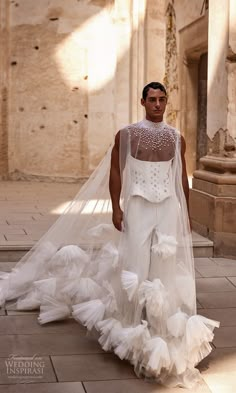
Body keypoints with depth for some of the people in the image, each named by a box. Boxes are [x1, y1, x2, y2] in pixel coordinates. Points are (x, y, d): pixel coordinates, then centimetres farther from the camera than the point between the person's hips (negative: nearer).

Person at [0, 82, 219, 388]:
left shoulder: (177, 138, 7)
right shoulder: (127, 135, -1)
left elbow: (182, 178, 12)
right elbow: (115, 171, 1)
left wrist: (187, 213, 12)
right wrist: (115, 208, -5)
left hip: (169, 208, 3)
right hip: (138, 207, -2)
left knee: (168, 264, 4)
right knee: (137, 262, -3)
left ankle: (164, 321, 19)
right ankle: (135, 323, 11)